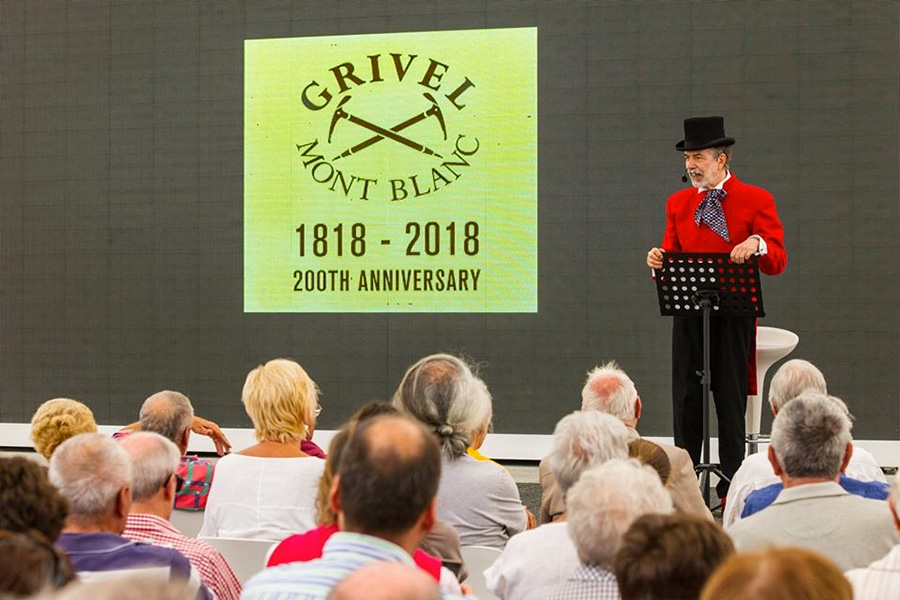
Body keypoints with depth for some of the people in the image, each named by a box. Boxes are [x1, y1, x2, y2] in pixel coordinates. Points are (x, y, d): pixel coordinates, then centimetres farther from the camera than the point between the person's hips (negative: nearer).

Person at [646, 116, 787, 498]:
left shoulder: (756, 201, -1)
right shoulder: (678, 203, 13)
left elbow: (778, 263, -6)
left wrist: (756, 244, -27)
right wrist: (658, 261, -10)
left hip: (733, 316, -4)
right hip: (688, 314, 4)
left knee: (730, 404, 1)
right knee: (686, 402, 4)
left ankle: (731, 491, 7)